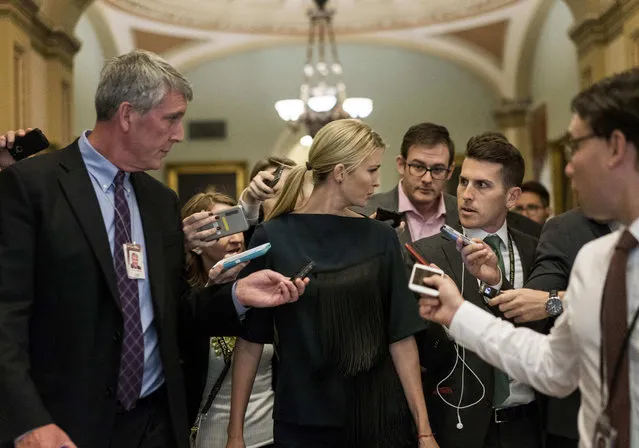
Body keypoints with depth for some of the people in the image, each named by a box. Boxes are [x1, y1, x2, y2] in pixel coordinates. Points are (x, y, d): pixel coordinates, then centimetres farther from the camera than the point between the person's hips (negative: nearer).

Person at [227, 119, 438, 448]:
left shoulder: (380, 239, 1)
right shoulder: (273, 238, -6)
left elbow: (401, 337, -2)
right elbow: (250, 340, -4)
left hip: (379, 415, 2)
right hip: (301, 419, -2)